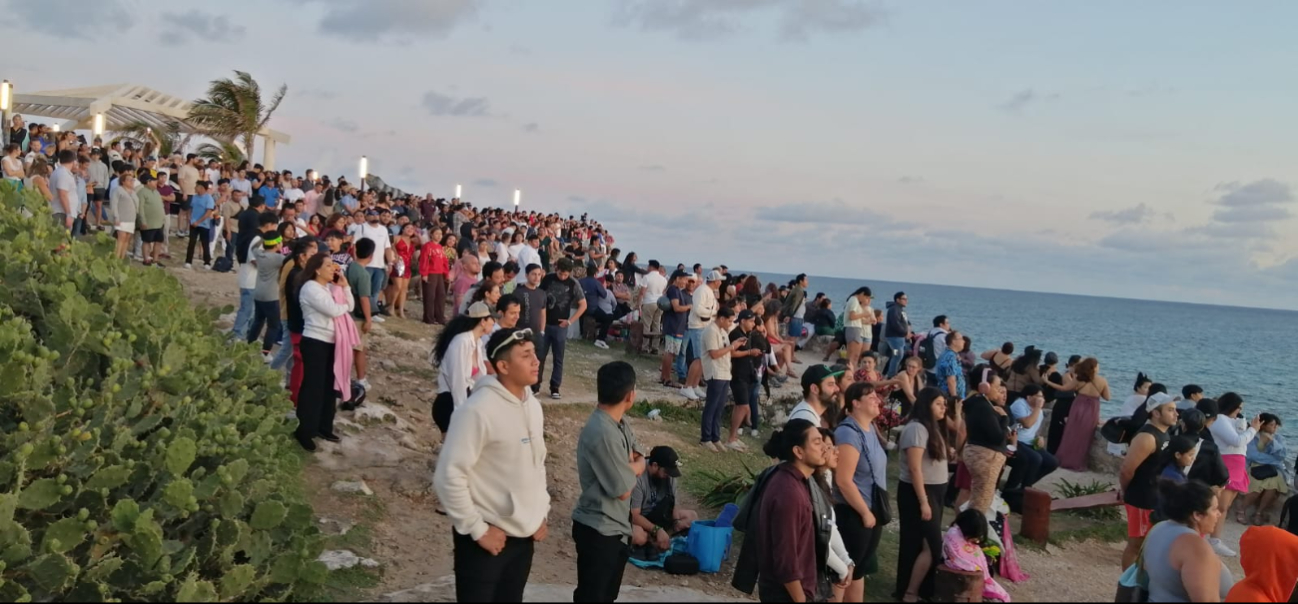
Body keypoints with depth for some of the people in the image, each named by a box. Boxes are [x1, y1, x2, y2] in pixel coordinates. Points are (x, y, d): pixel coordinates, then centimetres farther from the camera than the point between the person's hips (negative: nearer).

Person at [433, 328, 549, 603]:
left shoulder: (533, 405, 4)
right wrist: (477, 529, -16)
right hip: (487, 537, -7)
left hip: (524, 535, 7)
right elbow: (448, 476, -20)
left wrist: (541, 513, 11)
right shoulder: (478, 411, -20)